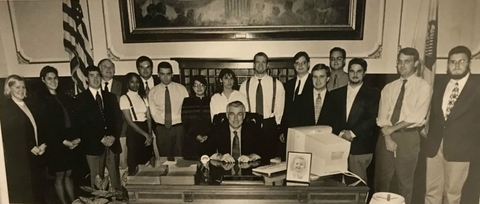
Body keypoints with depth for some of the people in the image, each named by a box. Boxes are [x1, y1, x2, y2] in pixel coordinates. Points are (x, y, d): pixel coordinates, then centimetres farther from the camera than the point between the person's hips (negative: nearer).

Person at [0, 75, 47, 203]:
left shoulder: (29, 106, 12)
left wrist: (42, 144, -1)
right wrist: (30, 148, -15)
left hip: (36, 156, 6)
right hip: (20, 158, -6)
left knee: (38, 188, 12)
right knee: (24, 192, 2)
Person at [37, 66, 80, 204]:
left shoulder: (65, 98, 11)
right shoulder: (41, 100, -6)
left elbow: (73, 120, 8)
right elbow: (44, 126, -11)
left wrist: (77, 138, -6)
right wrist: (63, 141, -15)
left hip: (72, 143, 5)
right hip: (56, 144, -5)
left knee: (68, 174, 13)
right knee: (60, 176, 6)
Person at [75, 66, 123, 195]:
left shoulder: (111, 97, 14)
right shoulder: (81, 98, 3)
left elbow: (118, 119, 8)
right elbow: (82, 124, -5)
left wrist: (114, 136, -8)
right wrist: (101, 138, -11)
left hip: (113, 142, 3)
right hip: (94, 144, -3)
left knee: (115, 177, 5)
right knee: (97, 178, 2)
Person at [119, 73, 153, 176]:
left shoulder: (143, 97, 9)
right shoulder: (124, 98, -6)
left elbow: (149, 117, 4)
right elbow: (129, 121, -10)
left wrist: (150, 134, -10)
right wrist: (145, 134, -12)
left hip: (146, 129, 5)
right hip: (133, 131, -4)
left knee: (147, 157, 7)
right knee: (134, 158, 2)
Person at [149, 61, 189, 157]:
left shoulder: (181, 89, 2)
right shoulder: (153, 92, 4)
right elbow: (153, 112, 6)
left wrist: (182, 124, -7)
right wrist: (162, 123, -3)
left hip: (178, 129, -1)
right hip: (161, 129, 1)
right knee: (164, 158, 7)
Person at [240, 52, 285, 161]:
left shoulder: (277, 84, 2)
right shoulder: (245, 85, 6)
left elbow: (279, 107, 3)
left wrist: (272, 125, -1)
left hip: (270, 126, -1)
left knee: (270, 157, 1)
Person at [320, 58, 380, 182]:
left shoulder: (372, 94, 4)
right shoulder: (335, 94, 13)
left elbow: (372, 119, -6)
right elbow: (327, 117, 7)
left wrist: (352, 133, -12)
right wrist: (340, 133, -7)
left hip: (360, 147, -2)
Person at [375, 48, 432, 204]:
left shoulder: (423, 87, -3)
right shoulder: (388, 88, 9)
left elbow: (417, 116, -13)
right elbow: (383, 116, 0)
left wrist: (393, 128, -12)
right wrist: (387, 136, -12)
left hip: (408, 137, -3)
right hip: (386, 135, 3)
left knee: (405, 180, 9)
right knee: (382, 178, 9)